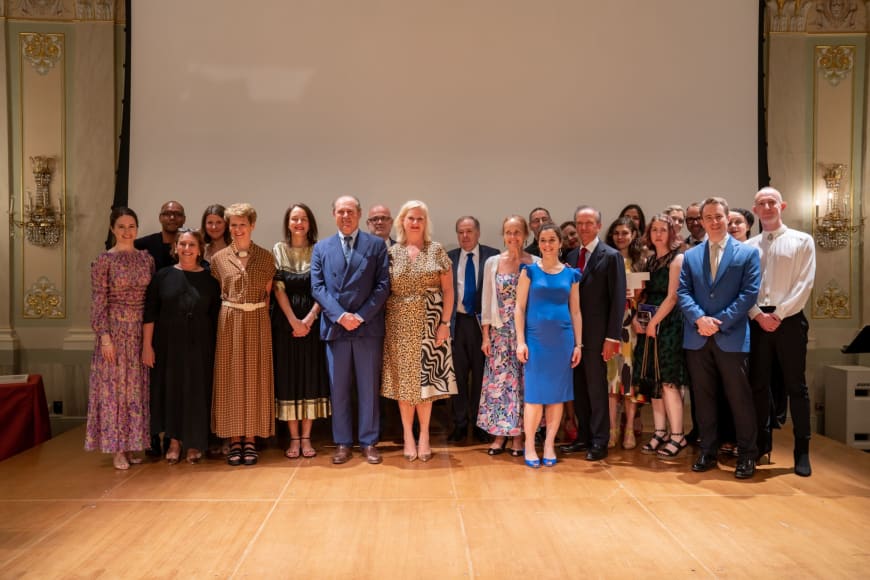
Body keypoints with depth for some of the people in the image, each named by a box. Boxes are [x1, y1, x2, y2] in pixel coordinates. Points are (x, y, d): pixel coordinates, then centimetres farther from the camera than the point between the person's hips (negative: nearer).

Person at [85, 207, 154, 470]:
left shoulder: (146, 258, 7)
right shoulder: (104, 260, -4)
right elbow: (98, 301, -6)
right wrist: (104, 335, -13)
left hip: (141, 330, 4)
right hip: (115, 329, -4)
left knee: (138, 386, 8)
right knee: (114, 385, 1)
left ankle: (133, 443, 20)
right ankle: (117, 448, 10)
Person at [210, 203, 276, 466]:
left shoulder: (266, 257, 3)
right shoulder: (219, 258, 4)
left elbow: (268, 293, 8)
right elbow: (216, 294, 10)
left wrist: (258, 313, 2)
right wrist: (229, 310, 1)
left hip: (257, 322, 0)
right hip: (229, 322, 1)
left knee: (255, 377, 3)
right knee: (230, 378, 3)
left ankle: (250, 439, 13)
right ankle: (234, 440, 12)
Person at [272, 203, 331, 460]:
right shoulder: (278, 250, 5)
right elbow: (278, 288, -3)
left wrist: (309, 319, -13)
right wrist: (293, 320, -12)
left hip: (312, 320, 0)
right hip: (285, 320, 0)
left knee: (311, 374, 2)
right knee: (288, 375, 2)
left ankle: (306, 437, 11)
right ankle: (294, 438, 10)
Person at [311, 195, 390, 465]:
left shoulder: (376, 245, 5)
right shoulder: (321, 248, 10)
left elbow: (383, 285, -2)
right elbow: (317, 287, 2)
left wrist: (361, 316, -11)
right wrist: (340, 315, -12)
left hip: (368, 327, -1)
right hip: (335, 327, 2)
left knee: (368, 387, 6)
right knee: (338, 389, 7)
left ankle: (369, 442, 16)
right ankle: (342, 443, 18)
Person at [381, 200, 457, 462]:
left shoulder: (436, 250, 3)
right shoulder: (392, 253, 5)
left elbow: (448, 290, 1)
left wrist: (445, 323, -7)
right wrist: (383, 323, -4)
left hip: (429, 322, -1)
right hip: (400, 324, 1)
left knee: (426, 376, 3)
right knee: (404, 378, 5)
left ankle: (424, 434, 16)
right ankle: (407, 434, 16)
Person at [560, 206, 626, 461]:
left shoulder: (611, 256, -6)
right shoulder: (572, 256, 12)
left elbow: (618, 299, -10)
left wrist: (612, 337, -14)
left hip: (596, 335, -6)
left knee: (596, 388, 2)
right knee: (579, 388, 11)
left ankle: (599, 441, 13)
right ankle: (584, 436, 22)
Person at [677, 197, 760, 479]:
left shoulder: (748, 252, 3)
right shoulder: (690, 255, 12)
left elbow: (749, 293, -5)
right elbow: (683, 292, 4)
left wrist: (720, 322, -13)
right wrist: (699, 318, -13)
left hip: (732, 337, -3)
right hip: (698, 337, 3)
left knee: (740, 398, 3)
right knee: (703, 398, 9)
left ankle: (747, 456, 14)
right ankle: (707, 452, 19)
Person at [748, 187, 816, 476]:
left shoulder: (802, 241, 3)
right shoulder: (748, 246, 10)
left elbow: (805, 284, -6)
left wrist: (778, 314, -13)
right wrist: (758, 315, -9)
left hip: (789, 320, -3)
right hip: (757, 321, 3)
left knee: (795, 386, 2)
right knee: (759, 384, 9)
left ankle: (802, 451, 11)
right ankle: (762, 442, 22)